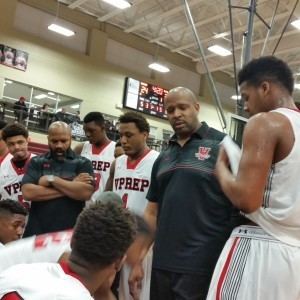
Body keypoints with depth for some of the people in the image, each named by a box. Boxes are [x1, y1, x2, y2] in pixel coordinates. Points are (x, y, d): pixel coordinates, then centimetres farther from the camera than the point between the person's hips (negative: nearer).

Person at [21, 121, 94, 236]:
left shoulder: (83, 163, 1)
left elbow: (86, 192, -14)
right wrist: (71, 187, -11)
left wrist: (52, 179, -11)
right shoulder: (36, 162, 5)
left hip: (71, 233, -1)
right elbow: (27, 192, -10)